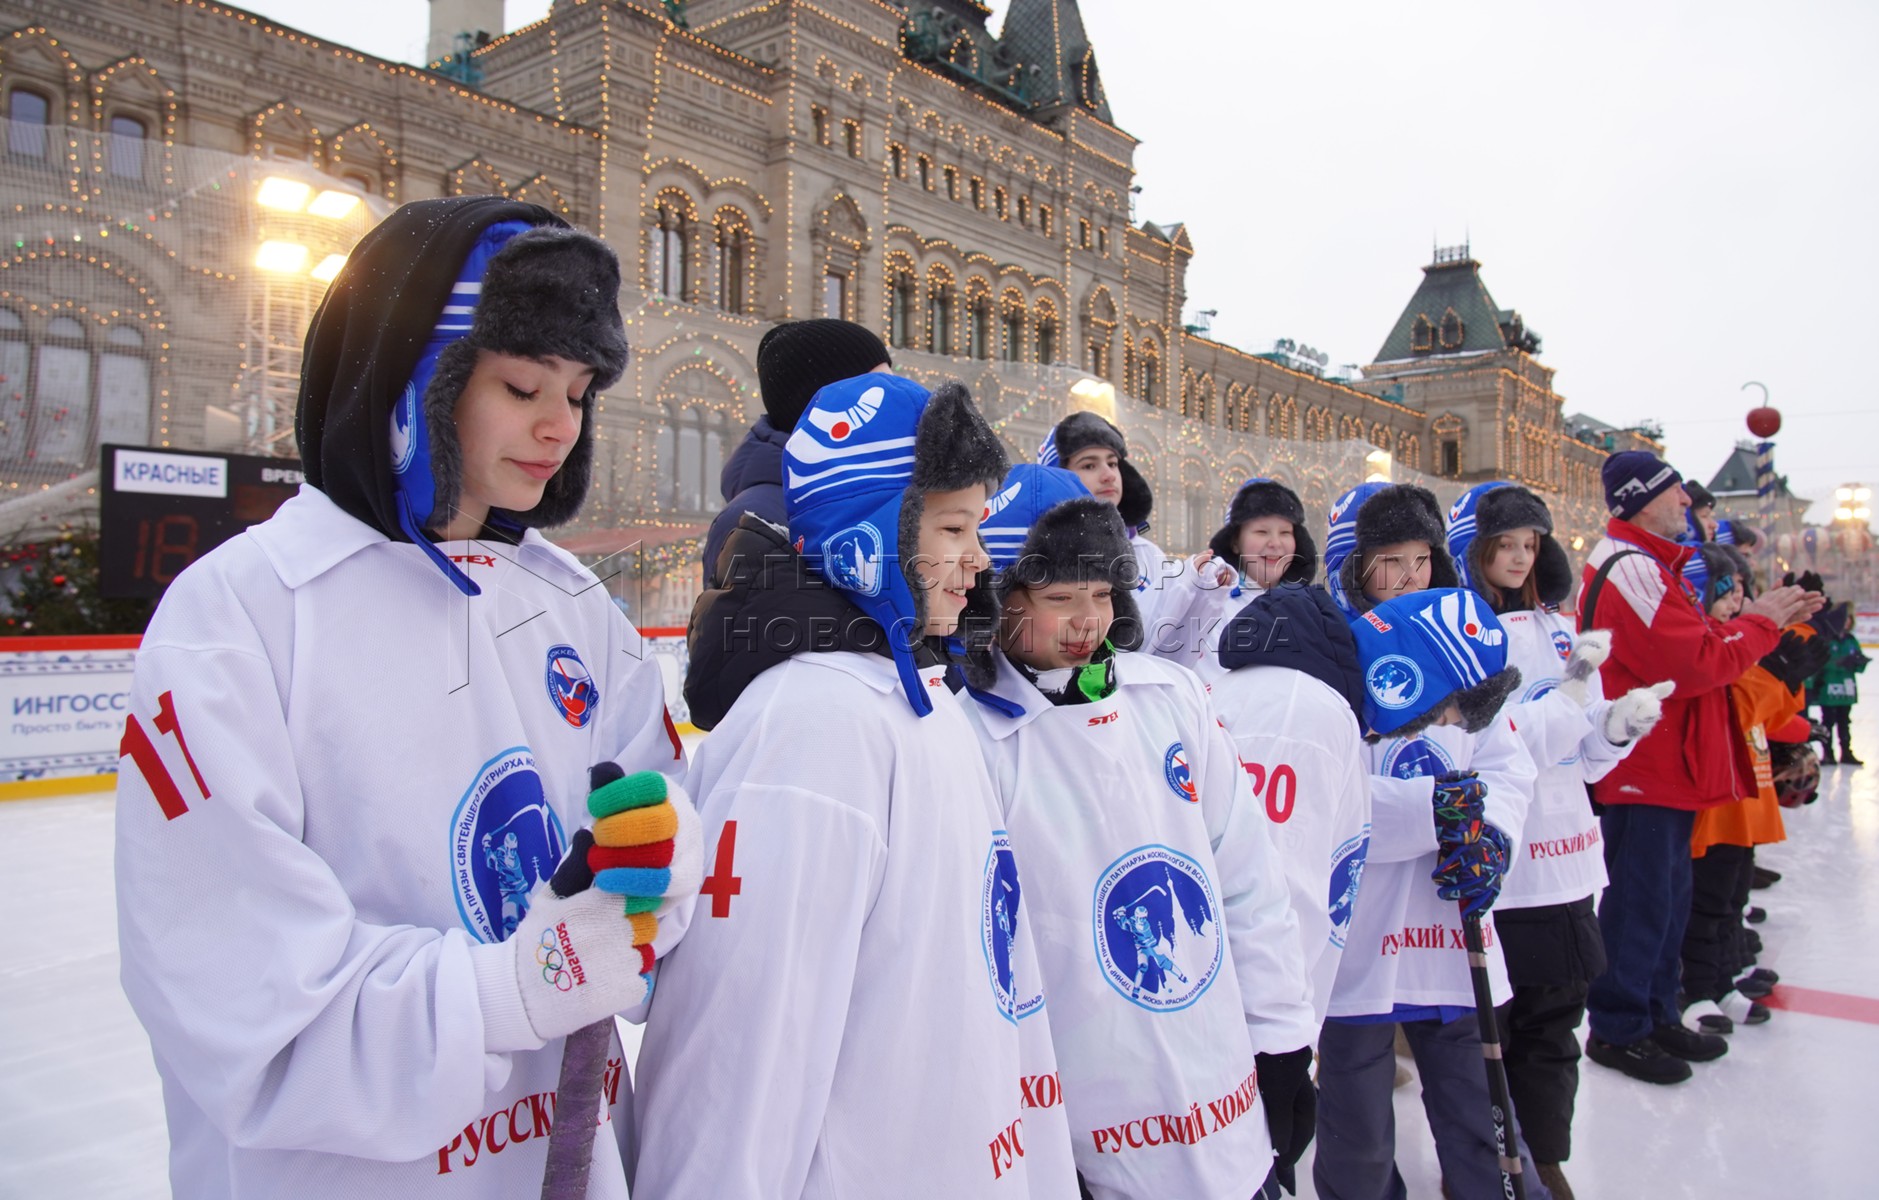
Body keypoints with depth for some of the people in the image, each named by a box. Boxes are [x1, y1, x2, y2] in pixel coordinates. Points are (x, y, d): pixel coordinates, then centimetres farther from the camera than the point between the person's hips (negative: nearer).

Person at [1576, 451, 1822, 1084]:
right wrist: (1761, 623, -9)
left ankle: (1656, 1015, 30)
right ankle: (1617, 1028, 10)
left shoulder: (1649, 565, 17)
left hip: (1665, 766, 11)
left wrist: (1763, 619, 5)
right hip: (1641, 769, -11)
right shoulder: (1630, 569, -19)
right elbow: (1696, 664, -23)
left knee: (1667, 896, 18)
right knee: (1641, 900, -2)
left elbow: (1695, 650, 17)